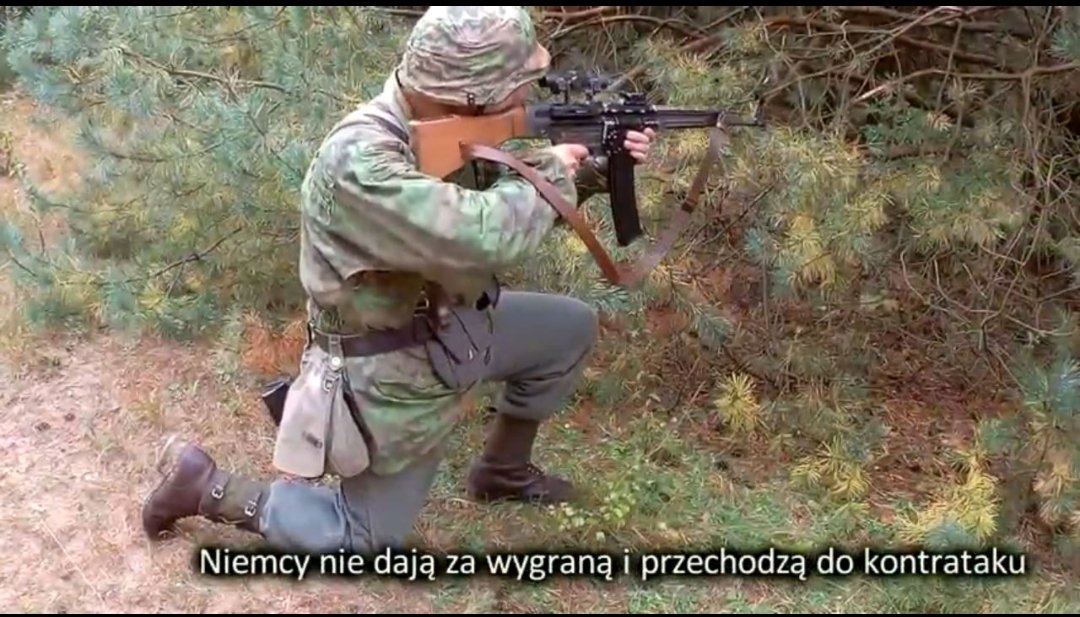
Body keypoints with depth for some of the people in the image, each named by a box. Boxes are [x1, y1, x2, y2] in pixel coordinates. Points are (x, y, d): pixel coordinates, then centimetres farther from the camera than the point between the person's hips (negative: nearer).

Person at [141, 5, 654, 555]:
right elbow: (485, 237, -44)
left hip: (448, 325, 8)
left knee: (572, 327, 15)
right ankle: (206, 486, 19)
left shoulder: (443, 127, -8)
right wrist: (550, 172, -25)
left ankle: (503, 471, 33)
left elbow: (513, 208, 9)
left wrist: (594, 172, -4)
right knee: (365, 543, 6)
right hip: (391, 377, -8)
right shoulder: (359, 160, -36)